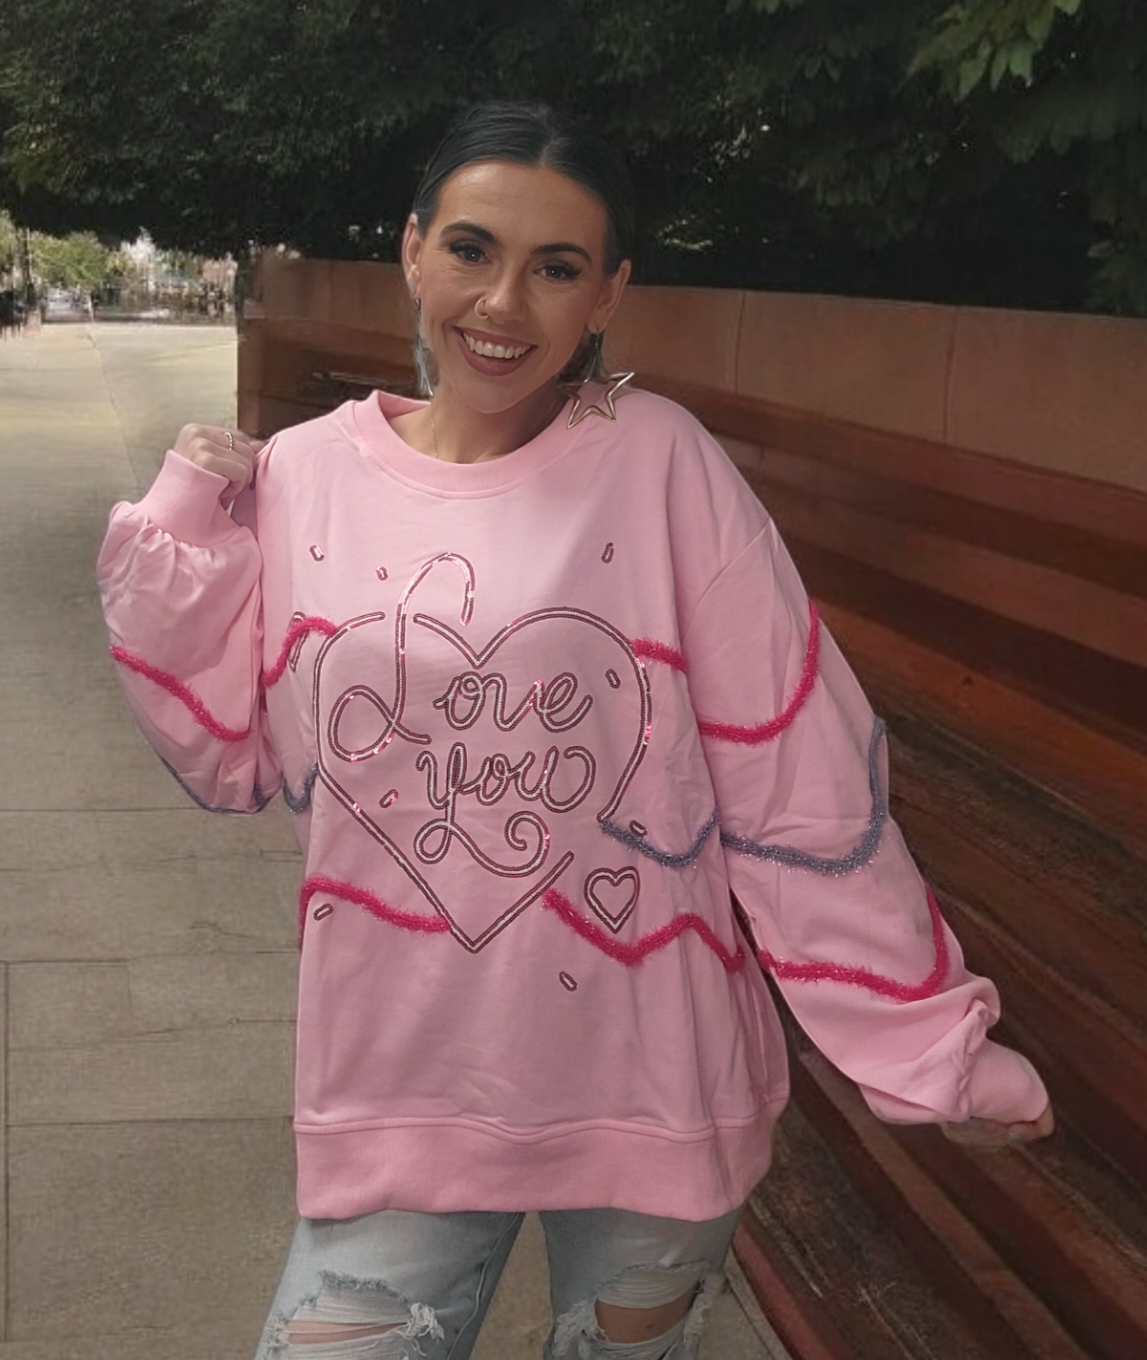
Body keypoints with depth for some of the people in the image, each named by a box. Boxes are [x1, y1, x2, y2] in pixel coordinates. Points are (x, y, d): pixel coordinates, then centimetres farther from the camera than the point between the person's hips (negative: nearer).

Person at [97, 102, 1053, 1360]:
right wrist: (174, 535, -4)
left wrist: (930, 1041, -7)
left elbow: (799, 789, -9)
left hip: (654, 1091, -1)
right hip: (397, 1089, 2)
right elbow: (229, 760, 6)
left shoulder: (660, 464, -12)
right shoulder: (304, 476, -2)